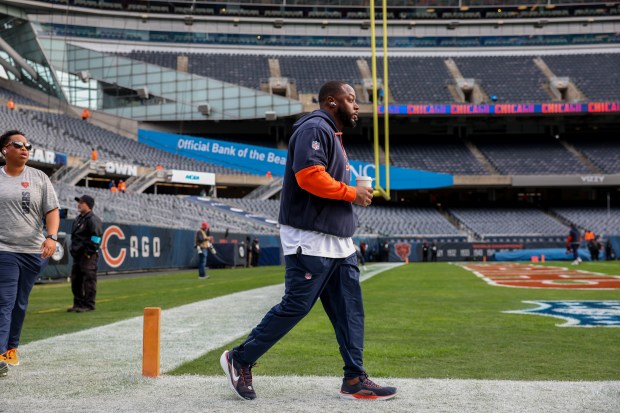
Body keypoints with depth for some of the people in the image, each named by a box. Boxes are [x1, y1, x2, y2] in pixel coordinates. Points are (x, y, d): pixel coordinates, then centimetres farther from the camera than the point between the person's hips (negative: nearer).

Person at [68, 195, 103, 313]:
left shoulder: (93, 219, -10)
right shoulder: (78, 219, 18)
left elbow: (96, 238, -17)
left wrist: (89, 252, -17)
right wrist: (73, 250, 17)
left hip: (88, 256, -10)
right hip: (77, 255, 10)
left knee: (89, 280, -7)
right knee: (75, 280, 12)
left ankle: (89, 305, -4)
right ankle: (78, 304, 21)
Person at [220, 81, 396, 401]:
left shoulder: (332, 135, 23)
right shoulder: (315, 128, -10)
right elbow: (309, 176, -24)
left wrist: (357, 193, 9)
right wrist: (351, 193, -15)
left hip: (339, 243, 10)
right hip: (310, 241, -10)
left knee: (349, 309, 7)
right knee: (295, 306, -6)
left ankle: (355, 380, 12)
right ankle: (240, 359, 9)